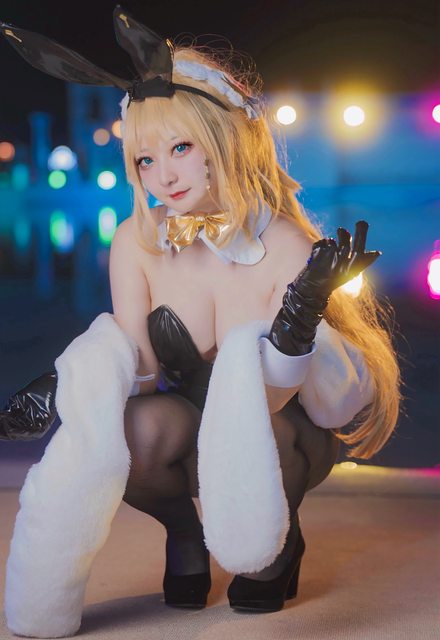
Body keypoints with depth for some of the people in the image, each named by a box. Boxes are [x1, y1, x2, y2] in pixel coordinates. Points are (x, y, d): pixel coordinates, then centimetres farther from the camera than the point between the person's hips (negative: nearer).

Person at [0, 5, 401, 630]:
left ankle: (281, 539, 0)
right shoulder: (137, 242, -13)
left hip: (283, 442, -2)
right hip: (189, 441, 2)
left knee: (247, 438, -37)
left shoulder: (290, 250, -22)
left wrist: (297, 329, -44)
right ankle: (184, 529, 2)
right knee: (137, 429, -33)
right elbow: (136, 370, -9)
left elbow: (266, 401, -24)